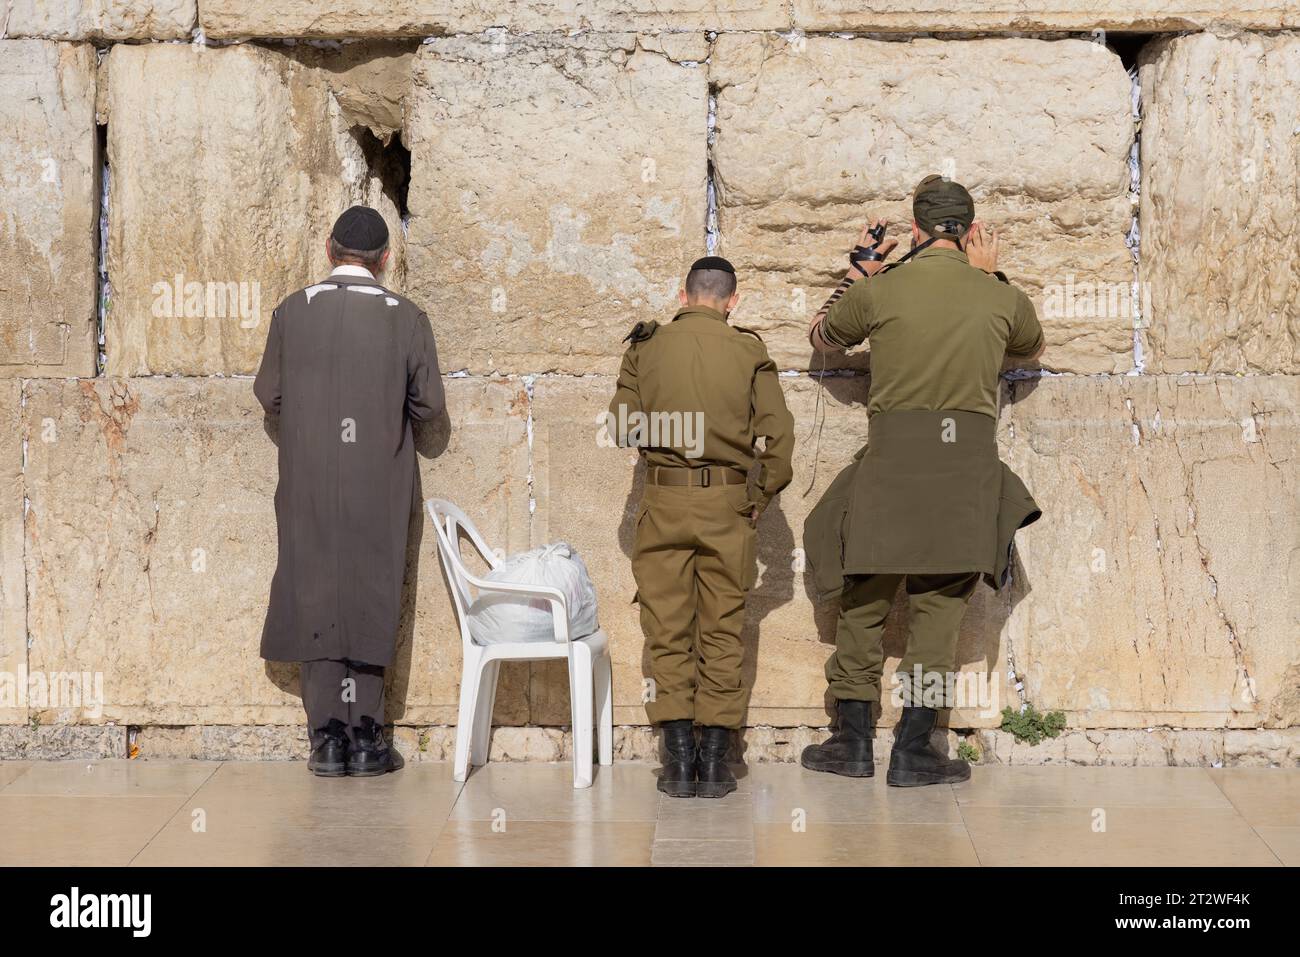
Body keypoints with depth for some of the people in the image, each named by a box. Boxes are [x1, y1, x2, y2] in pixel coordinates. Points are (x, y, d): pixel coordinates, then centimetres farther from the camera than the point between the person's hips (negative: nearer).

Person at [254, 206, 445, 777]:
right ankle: (365, 739, 8)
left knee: (315, 600, 7)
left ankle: (327, 739, 7)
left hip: (309, 486, 1)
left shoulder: (292, 312, -2)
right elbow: (428, 404, 1)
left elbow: (269, 396, 5)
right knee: (371, 604, 7)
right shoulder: (405, 318, -4)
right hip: (380, 488, 0)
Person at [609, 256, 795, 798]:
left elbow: (621, 427, 1)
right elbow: (779, 433, -6)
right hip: (727, 504, 0)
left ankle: (679, 761, 4)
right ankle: (714, 762, 7)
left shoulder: (645, 348, 0)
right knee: (721, 632, 8)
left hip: (664, 501, 0)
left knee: (668, 631, 7)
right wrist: (765, 495, 6)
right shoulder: (749, 352, -1)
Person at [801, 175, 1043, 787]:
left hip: (891, 453, -1)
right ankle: (913, 750, 5)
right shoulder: (1001, 298, 5)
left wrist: (858, 269, 25)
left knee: (864, 597, 11)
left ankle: (853, 740, 16)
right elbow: (1033, 347, 29)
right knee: (939, 605, 6)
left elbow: (822, 337, 20)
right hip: (968, 459, 1)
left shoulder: (879, 289, 1)